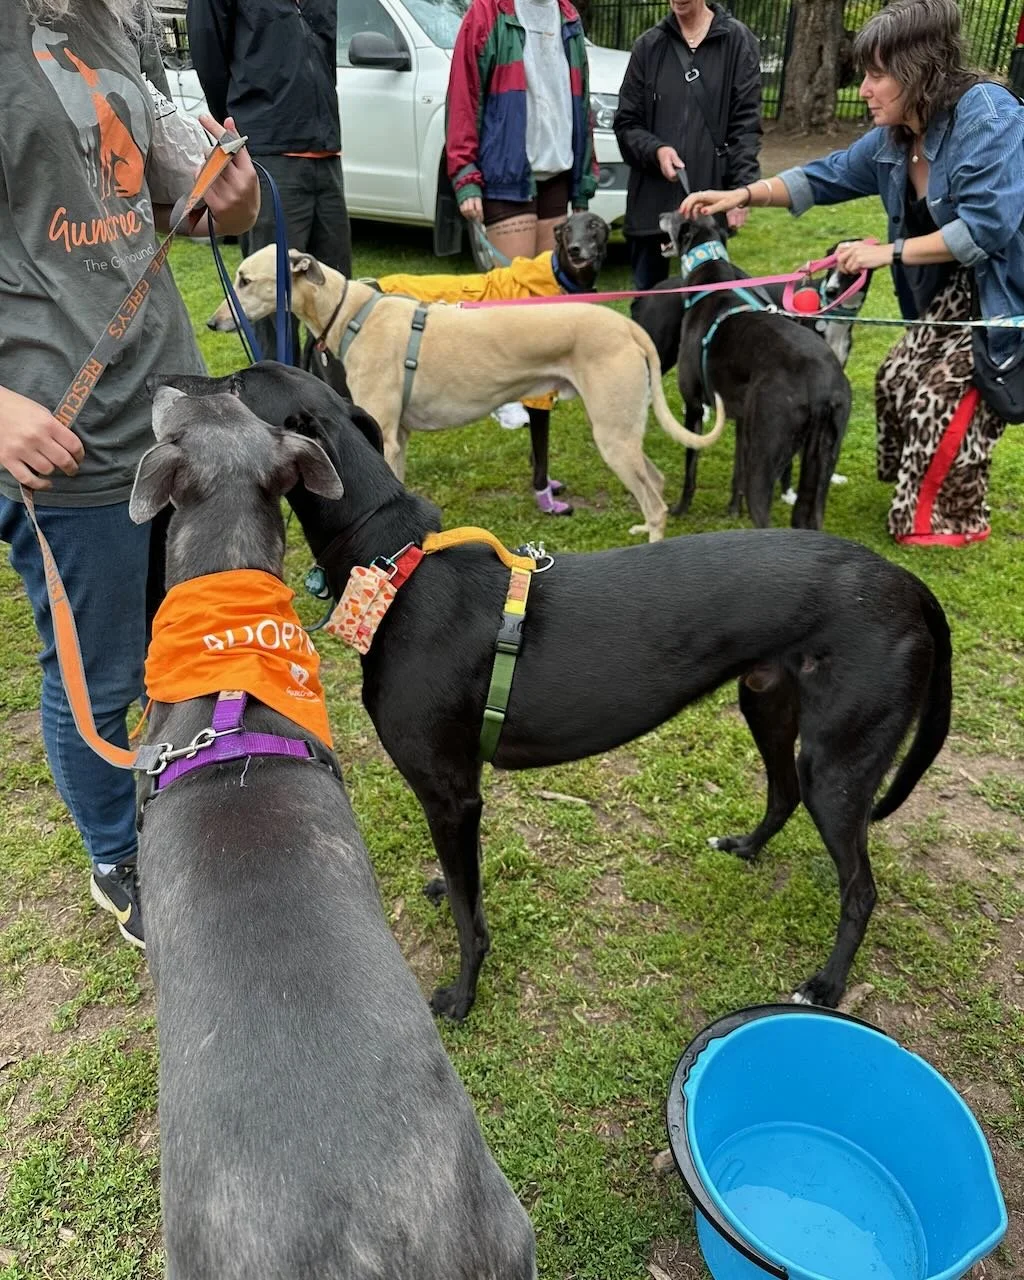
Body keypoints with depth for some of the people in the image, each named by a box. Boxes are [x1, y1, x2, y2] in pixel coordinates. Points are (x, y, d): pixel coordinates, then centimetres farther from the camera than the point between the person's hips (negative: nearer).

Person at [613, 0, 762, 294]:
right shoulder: (648, 45, 8)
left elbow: (746, 124, 0)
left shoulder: (738, 41, 3)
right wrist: (655, 150, -11)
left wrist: (742, 190, -11)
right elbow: (626, 122, 9)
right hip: (651, 200, 2)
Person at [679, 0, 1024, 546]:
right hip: (956, 289, 8)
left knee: (944, 395, -11)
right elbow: (829, 176, 10)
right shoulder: (894, 136, -1)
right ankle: (924, 491, 25)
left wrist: (890, 252, -27)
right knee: (899, 378, 6)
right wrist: (744, 194, -1)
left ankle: (947, 518, 8)